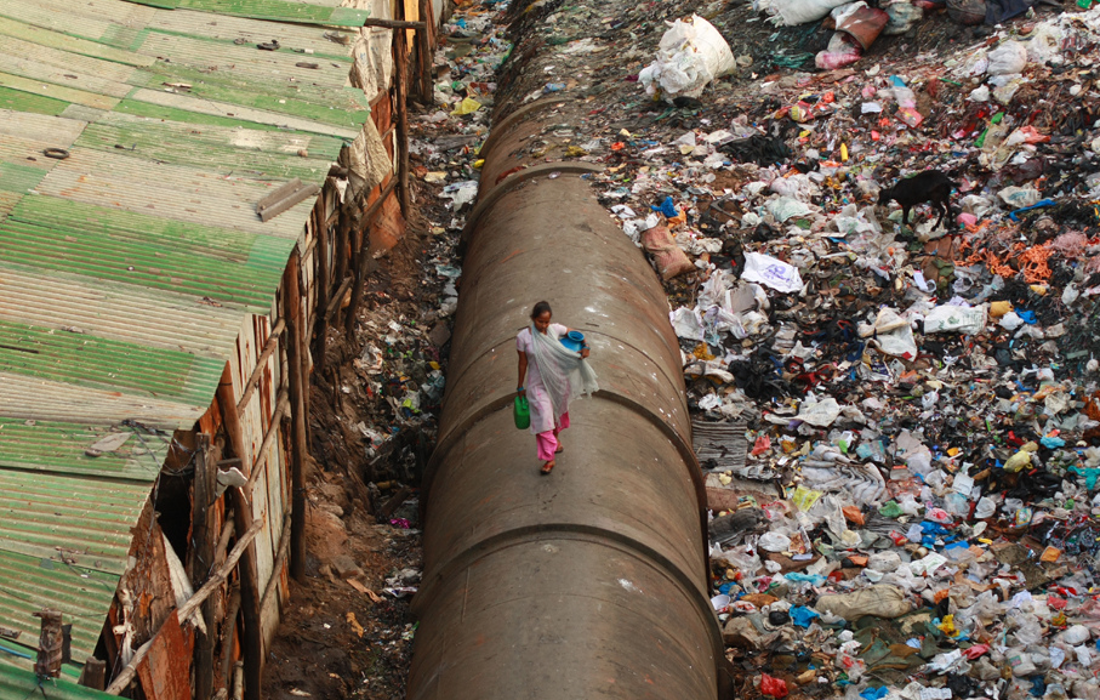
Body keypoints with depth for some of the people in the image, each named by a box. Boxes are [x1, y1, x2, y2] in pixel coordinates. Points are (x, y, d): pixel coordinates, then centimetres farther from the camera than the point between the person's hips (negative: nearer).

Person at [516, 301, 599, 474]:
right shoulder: (523, 337, -16)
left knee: (558, 411, 22)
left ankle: (556, 437, 52)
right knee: (543, 417, -10)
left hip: (558, 381, 3)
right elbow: (523, 362, -6)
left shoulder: (555, 329, -10)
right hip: (538, 385, -3)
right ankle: (549, 458, -2)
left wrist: (585, 348, -12)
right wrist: (520, 387, 1)